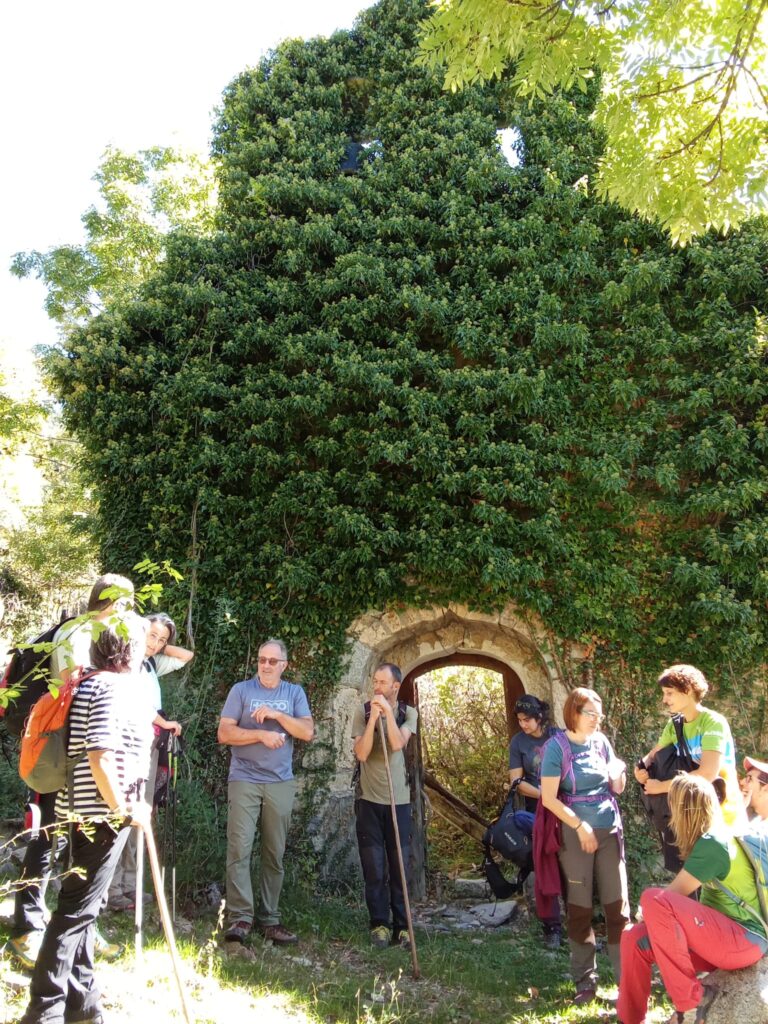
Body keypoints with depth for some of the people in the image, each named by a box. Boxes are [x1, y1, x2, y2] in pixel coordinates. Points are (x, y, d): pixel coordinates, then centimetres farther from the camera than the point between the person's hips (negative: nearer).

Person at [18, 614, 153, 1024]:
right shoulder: (113, 688, -17)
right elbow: (100, 757, -25)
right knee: (76, 911, -4)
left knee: (82, 909, 14)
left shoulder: (88, 684, 13)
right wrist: (124, 809, -18)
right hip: (102, 815, -10)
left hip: (84, 812, 10)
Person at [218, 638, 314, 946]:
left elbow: (307, 732, -2)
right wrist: (262, 735, -14)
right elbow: (225, 733, -5)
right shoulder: (241, 690, 2)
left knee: (275, 854, 5)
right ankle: (240, 917, -6)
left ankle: (269, 919, 11)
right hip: (244, 780, -2)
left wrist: (276, 715, -12)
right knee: (239, 849, -9)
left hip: (280, 783, 2)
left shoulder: (294, 693, 9)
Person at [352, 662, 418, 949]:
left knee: (400, 866, 5)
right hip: (369, 799, -1)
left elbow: (397, 744, -18)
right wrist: (374, 717, -18)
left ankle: (401, 925, 13)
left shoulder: (408, 713, -1)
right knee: (374, 868, 1)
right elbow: (361, 754, -13)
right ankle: (379, 924, 11)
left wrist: (388, 711, -19)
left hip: (399, 799, 1)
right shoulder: (362, 711, -3)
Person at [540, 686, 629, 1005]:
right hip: (575, 833, -4)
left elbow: (617, 789, 12)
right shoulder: (557, 747, -11)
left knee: (618, 904, 4)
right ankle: (585, 979, 15)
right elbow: (549, 799, -14)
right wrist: (581, 827, -16)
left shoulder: (601, 741, 4)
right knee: (580, 907, 5)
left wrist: (619, 773, -9)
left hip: (609, 830, 4)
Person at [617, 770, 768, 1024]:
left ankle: (691, 998, -16)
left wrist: (647, 915, 4)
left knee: (653, 900, -27)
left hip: (745, 939, -9)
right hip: (720, 933, 9)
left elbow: (674, 894, -13)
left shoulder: (713, 843, -18)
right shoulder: (712, 835, 10)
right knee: (634, 939, -3)